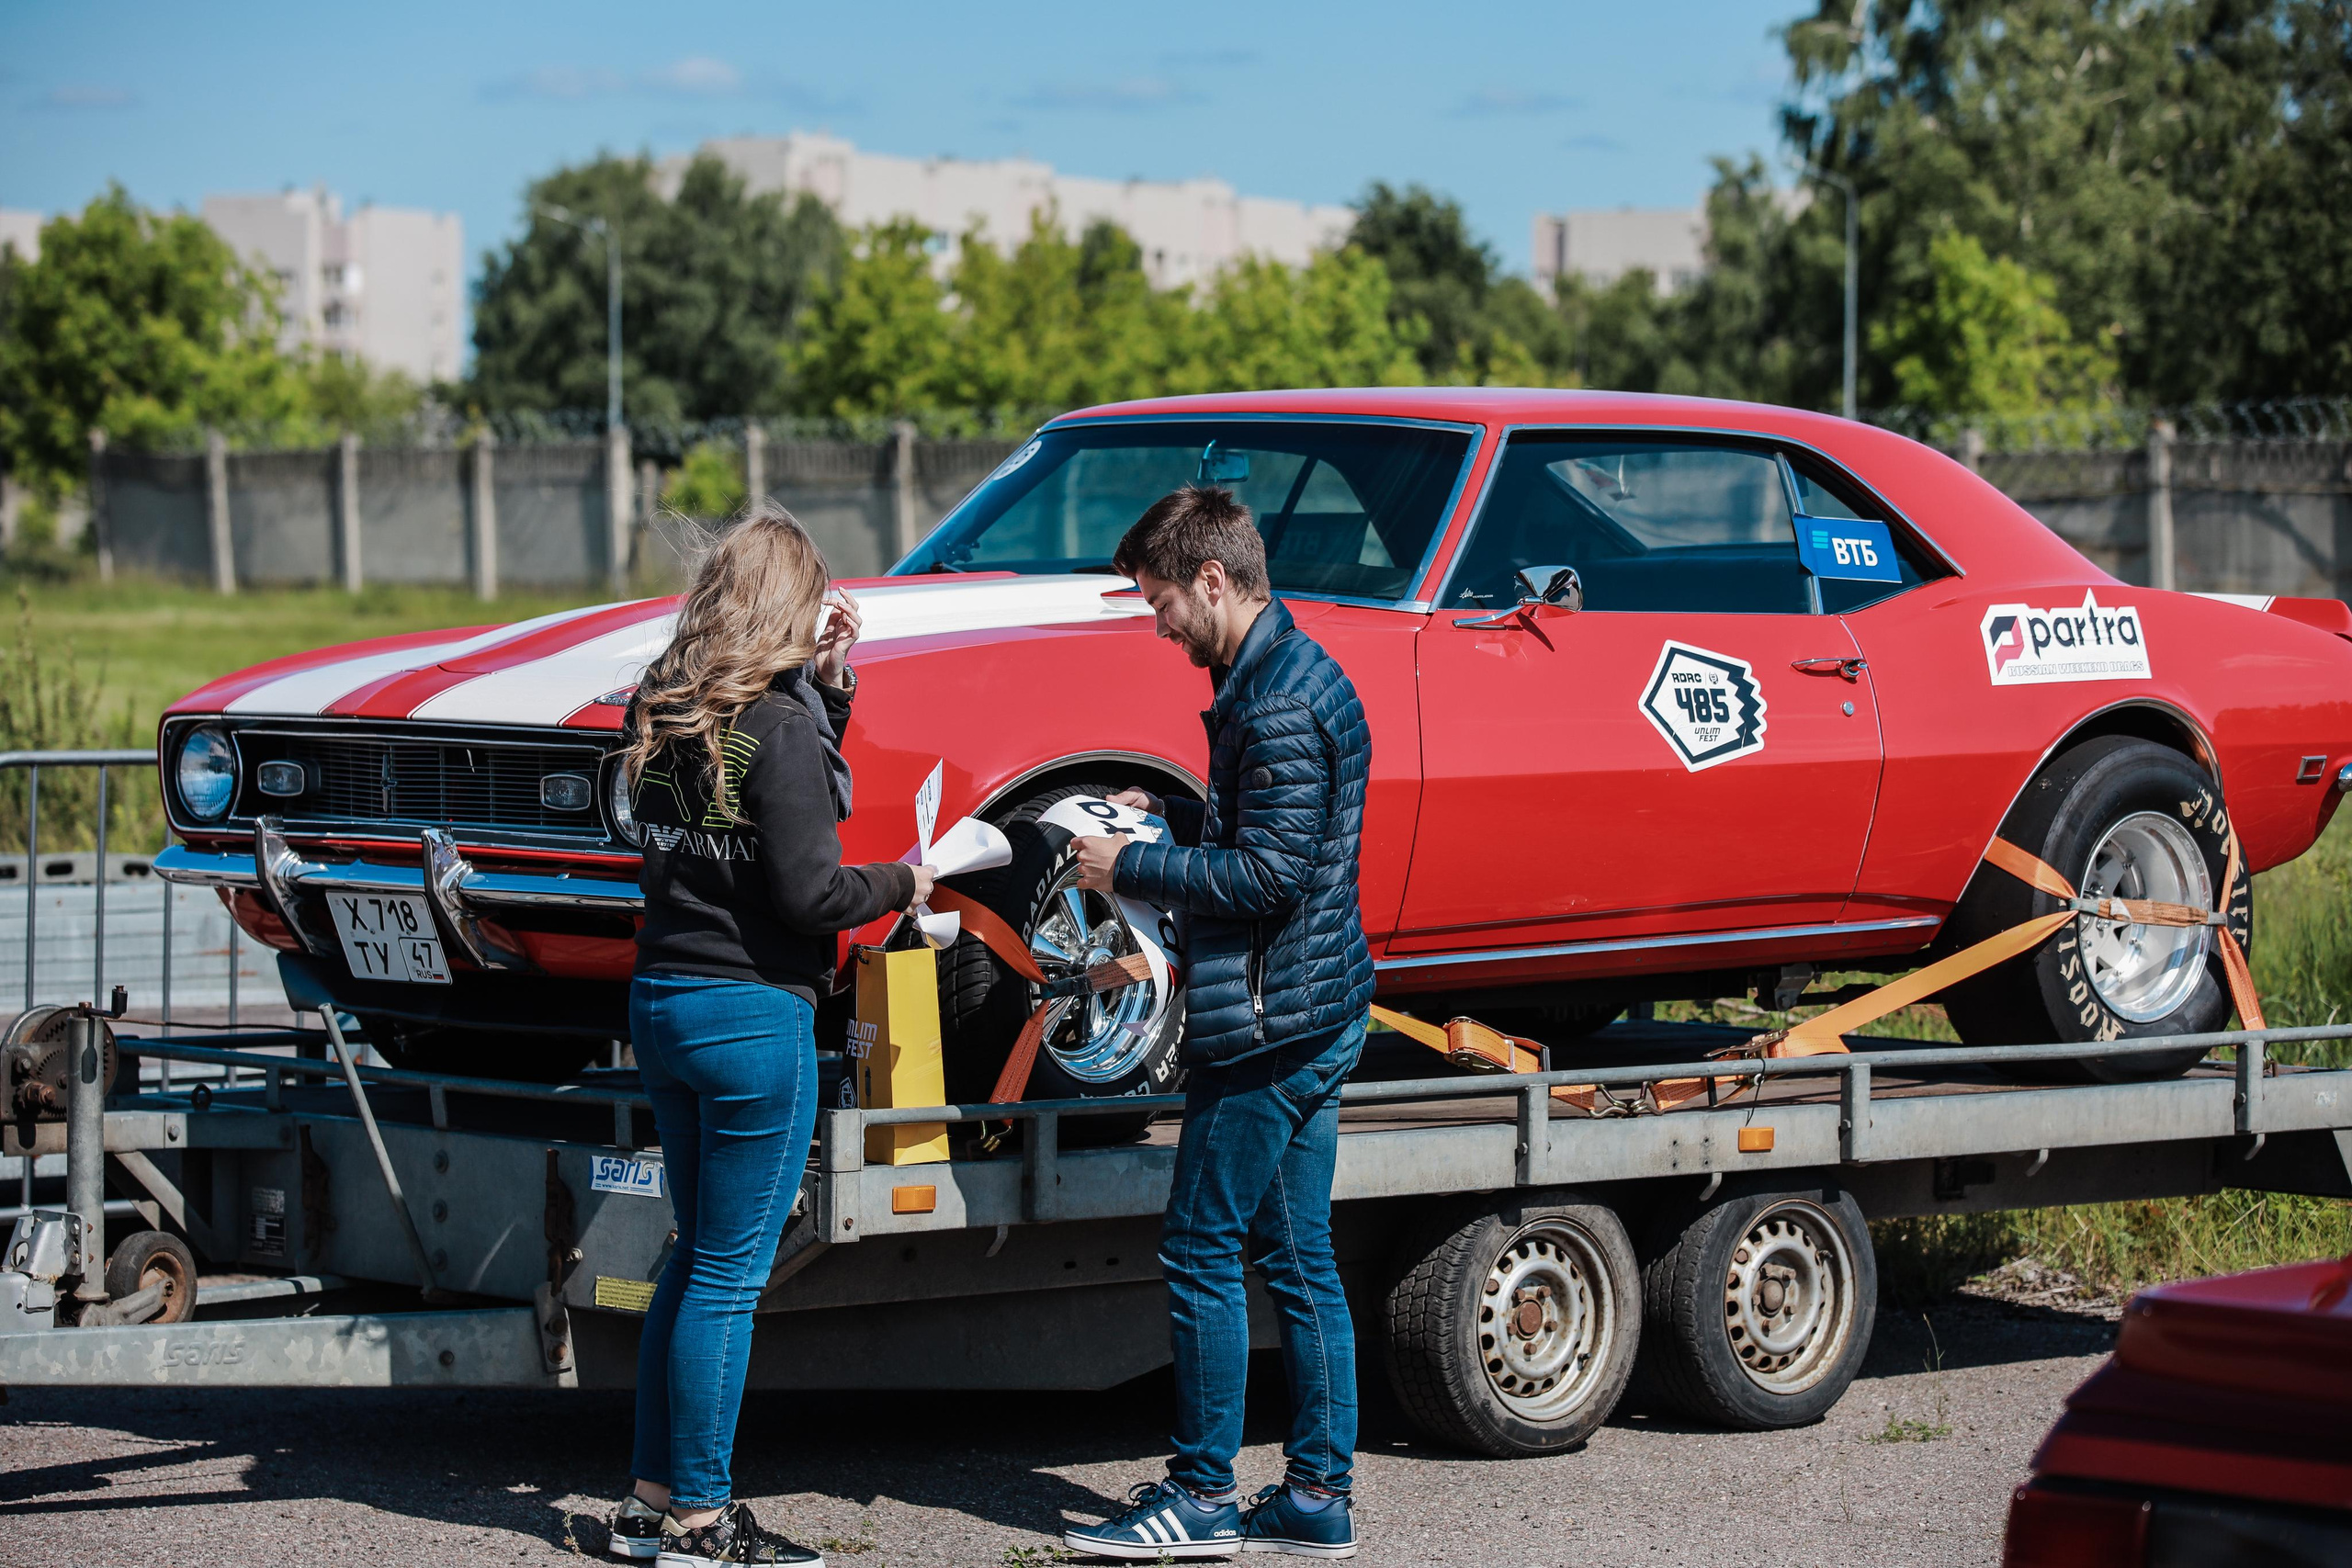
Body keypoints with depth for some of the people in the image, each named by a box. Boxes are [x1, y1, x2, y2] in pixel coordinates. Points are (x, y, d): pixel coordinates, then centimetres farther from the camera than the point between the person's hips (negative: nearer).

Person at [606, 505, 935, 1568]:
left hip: (659, 1002, 8)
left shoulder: (658, 710, 7)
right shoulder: (779, 726, -16)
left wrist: (825, 683, 10)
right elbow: (807, 892, -19)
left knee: (700, 1255, 18)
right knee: (730, 1273, 0)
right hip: (754, 1016, -8)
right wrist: (902, 883, -2)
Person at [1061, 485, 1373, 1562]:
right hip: (1318, 1013, 10)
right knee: (1296, 1256, 11)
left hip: (1268, 1022, -10)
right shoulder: (1291, 671, 13)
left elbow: (1268, 874, -22)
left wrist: (1131, 870, -13)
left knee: (1202, 1251, -3)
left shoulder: (1280, 704, -19)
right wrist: (1161, 819, 13)